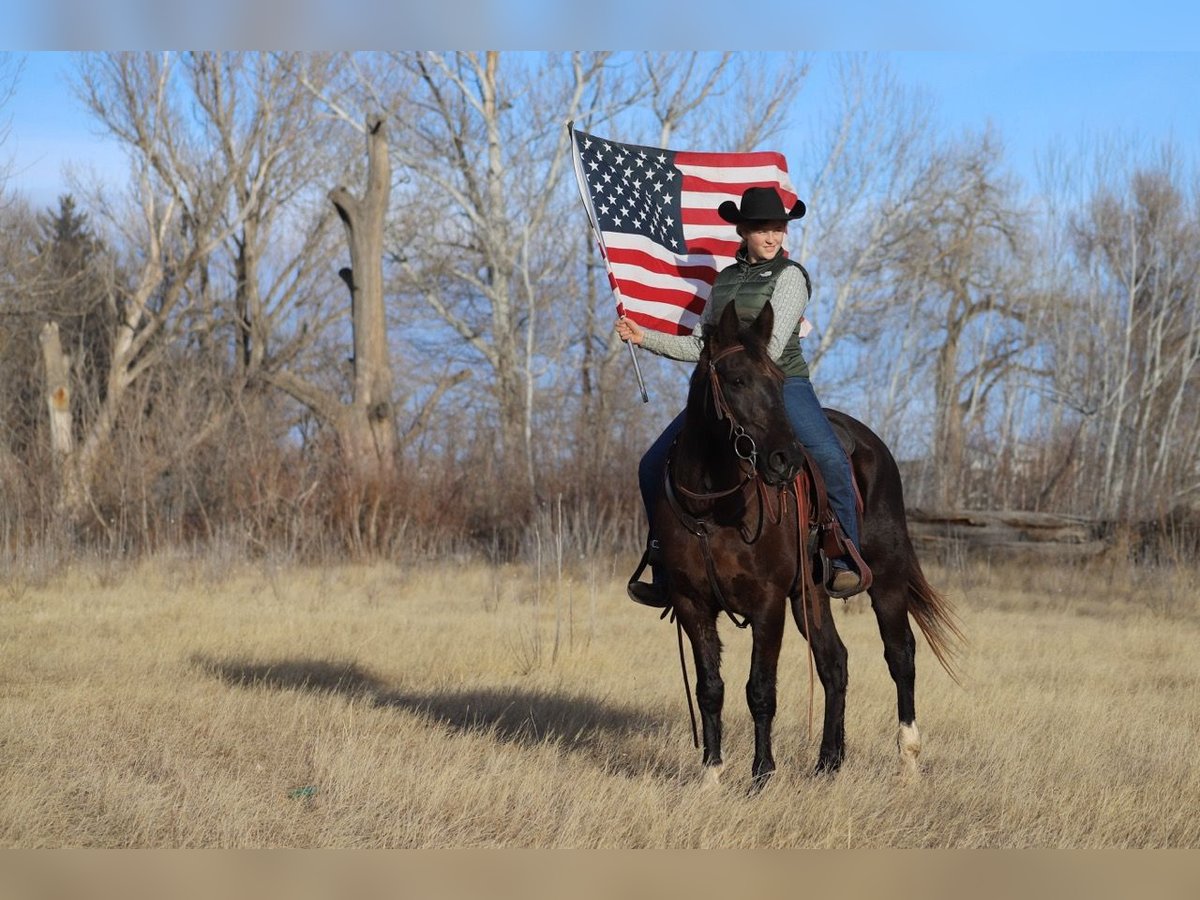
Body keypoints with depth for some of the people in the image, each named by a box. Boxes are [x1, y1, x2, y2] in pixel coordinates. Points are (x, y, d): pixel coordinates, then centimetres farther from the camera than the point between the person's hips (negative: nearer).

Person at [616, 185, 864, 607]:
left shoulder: (789, 276, -3)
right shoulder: (726, 279, 15)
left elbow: (772, 344, -12)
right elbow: (701, 345, 20)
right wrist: (644, 338, 11)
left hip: (782, 384, -5)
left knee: (830, 458, -31)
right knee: (654, 466, -3)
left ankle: (844, 564, -21)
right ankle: (665, 574, 8)